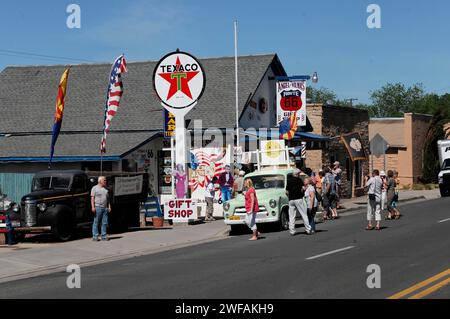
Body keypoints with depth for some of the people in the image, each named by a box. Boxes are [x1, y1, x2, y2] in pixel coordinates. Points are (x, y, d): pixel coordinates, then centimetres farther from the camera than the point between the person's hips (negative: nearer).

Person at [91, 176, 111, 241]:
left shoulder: (106, 189, 18)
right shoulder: (95, 188, 2)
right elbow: (92, 198, -5)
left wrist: (109, 206, 10)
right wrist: (93, 207, -15)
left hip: (105, 208, 5)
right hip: (97, 207, -5)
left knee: (104, 223, 4)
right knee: (96, 222, -4)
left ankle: (104, 236, 8)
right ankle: (95, 237, -4)